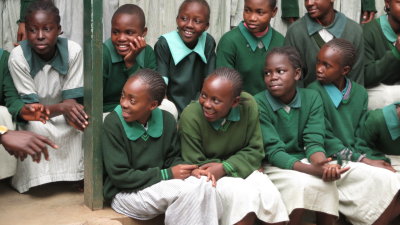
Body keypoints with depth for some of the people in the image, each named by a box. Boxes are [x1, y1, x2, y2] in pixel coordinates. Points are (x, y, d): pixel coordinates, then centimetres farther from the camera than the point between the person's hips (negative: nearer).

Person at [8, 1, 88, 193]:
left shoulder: (73, 50, -21)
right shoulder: (18, 56, -24)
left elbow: (72, 97, -15)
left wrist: (72, 112, -40)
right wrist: (62, 108, -42)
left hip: (63, 111, 2)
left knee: (77, 126, -28)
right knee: (37, 129, -33)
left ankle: (77, 176, -7)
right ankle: (39, 180, -12)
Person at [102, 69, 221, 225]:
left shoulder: (167, 120, -1)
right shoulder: (113, 124, -16)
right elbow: (119, 176, -17)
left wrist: (190, 170, -14)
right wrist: (167, 174, -19)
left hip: (160, 184, 5)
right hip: (125, 193, -5)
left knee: (204, 185, -22)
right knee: (187, 191, -27)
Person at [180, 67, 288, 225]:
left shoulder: (248, 105, -15)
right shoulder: (190, 116, -23)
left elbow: (255, 151, -5)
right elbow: (196, 166, -14)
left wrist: (225, 167, -22)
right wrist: (243, 164, -17)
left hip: (241, 169, 3)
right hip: (209, 174, -3)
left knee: (271, 196, -22)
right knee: (244, 196, -29)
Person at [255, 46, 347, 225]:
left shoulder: (312, 98, 0)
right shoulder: (258, 104, -12)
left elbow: (314, 142, -7)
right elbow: (274, 151, -18)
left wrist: (323, 165, -31)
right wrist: (312, 170, -33)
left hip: (303, 161, 3)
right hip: (272, 166, -3)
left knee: (326, 183, -27)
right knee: (300, 184, -32)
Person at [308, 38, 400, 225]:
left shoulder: (360, 93, 12)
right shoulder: (314, 92, -4)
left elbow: (361, 135, 8)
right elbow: (325, 138, -8)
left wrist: (367, 158, -12)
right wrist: (361, 160, -14)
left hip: (361, 157, 5)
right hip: (332, 161, -5)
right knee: (380, 181, -26)